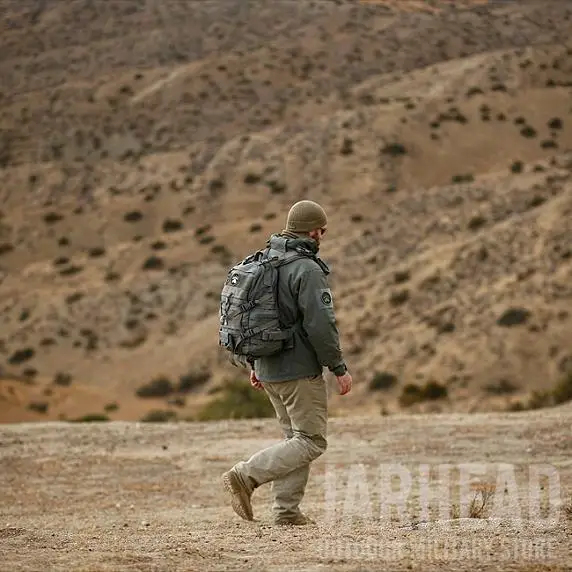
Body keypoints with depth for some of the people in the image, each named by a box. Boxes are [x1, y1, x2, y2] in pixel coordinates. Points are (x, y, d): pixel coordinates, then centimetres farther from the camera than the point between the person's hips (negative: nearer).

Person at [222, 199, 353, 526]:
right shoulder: (307, 269, -16)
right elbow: (321, 324, -21)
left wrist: (254, 363, 22)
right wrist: (339, 367, -12)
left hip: (270, 370, 9)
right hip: (300, 370, -9)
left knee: (295, 437, 16)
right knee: (312, 441, -2)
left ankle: (286, 510, 12)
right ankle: (246, 476, -12)